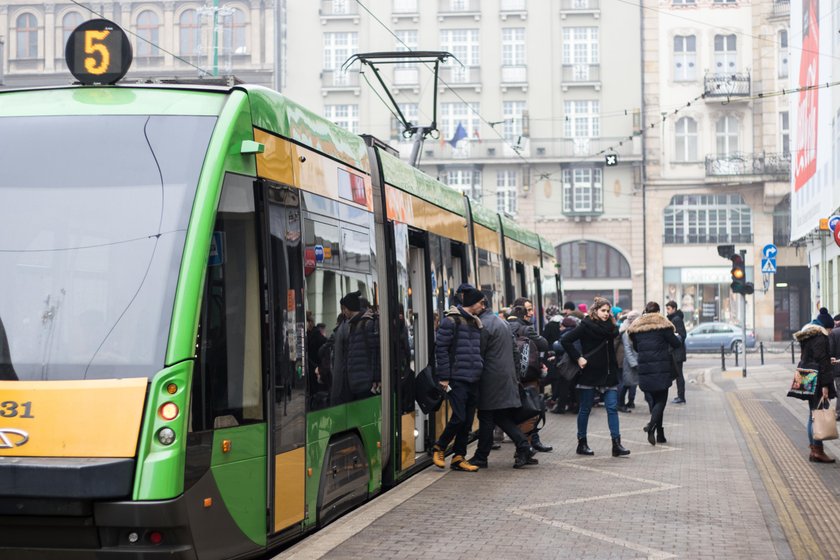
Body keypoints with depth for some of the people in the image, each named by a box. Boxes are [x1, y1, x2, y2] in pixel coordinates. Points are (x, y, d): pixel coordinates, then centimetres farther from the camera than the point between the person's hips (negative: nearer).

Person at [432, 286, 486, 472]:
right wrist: (444, 377, -13)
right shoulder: (451, 321, -7)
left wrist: (480, 369, 14)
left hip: (473, 380, 8)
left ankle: (458, 458, 14)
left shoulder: (475, 322, 17)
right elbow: (441, 348, -10)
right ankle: (439, 448, 10)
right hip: (457, 378, -8)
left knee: (468, 420, 7)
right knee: (459, 417, -11)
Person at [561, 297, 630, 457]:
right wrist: (578, 358, -14)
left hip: (608, 374, 5)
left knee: (612, 408, -2)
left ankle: (616, 444, -4)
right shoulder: (586, 326, -7)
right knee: (585, 409, 6)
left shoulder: (609, 326, 10)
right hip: (590, 373, -5)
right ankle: (582, 443, 16)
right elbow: (566, 341, -12)